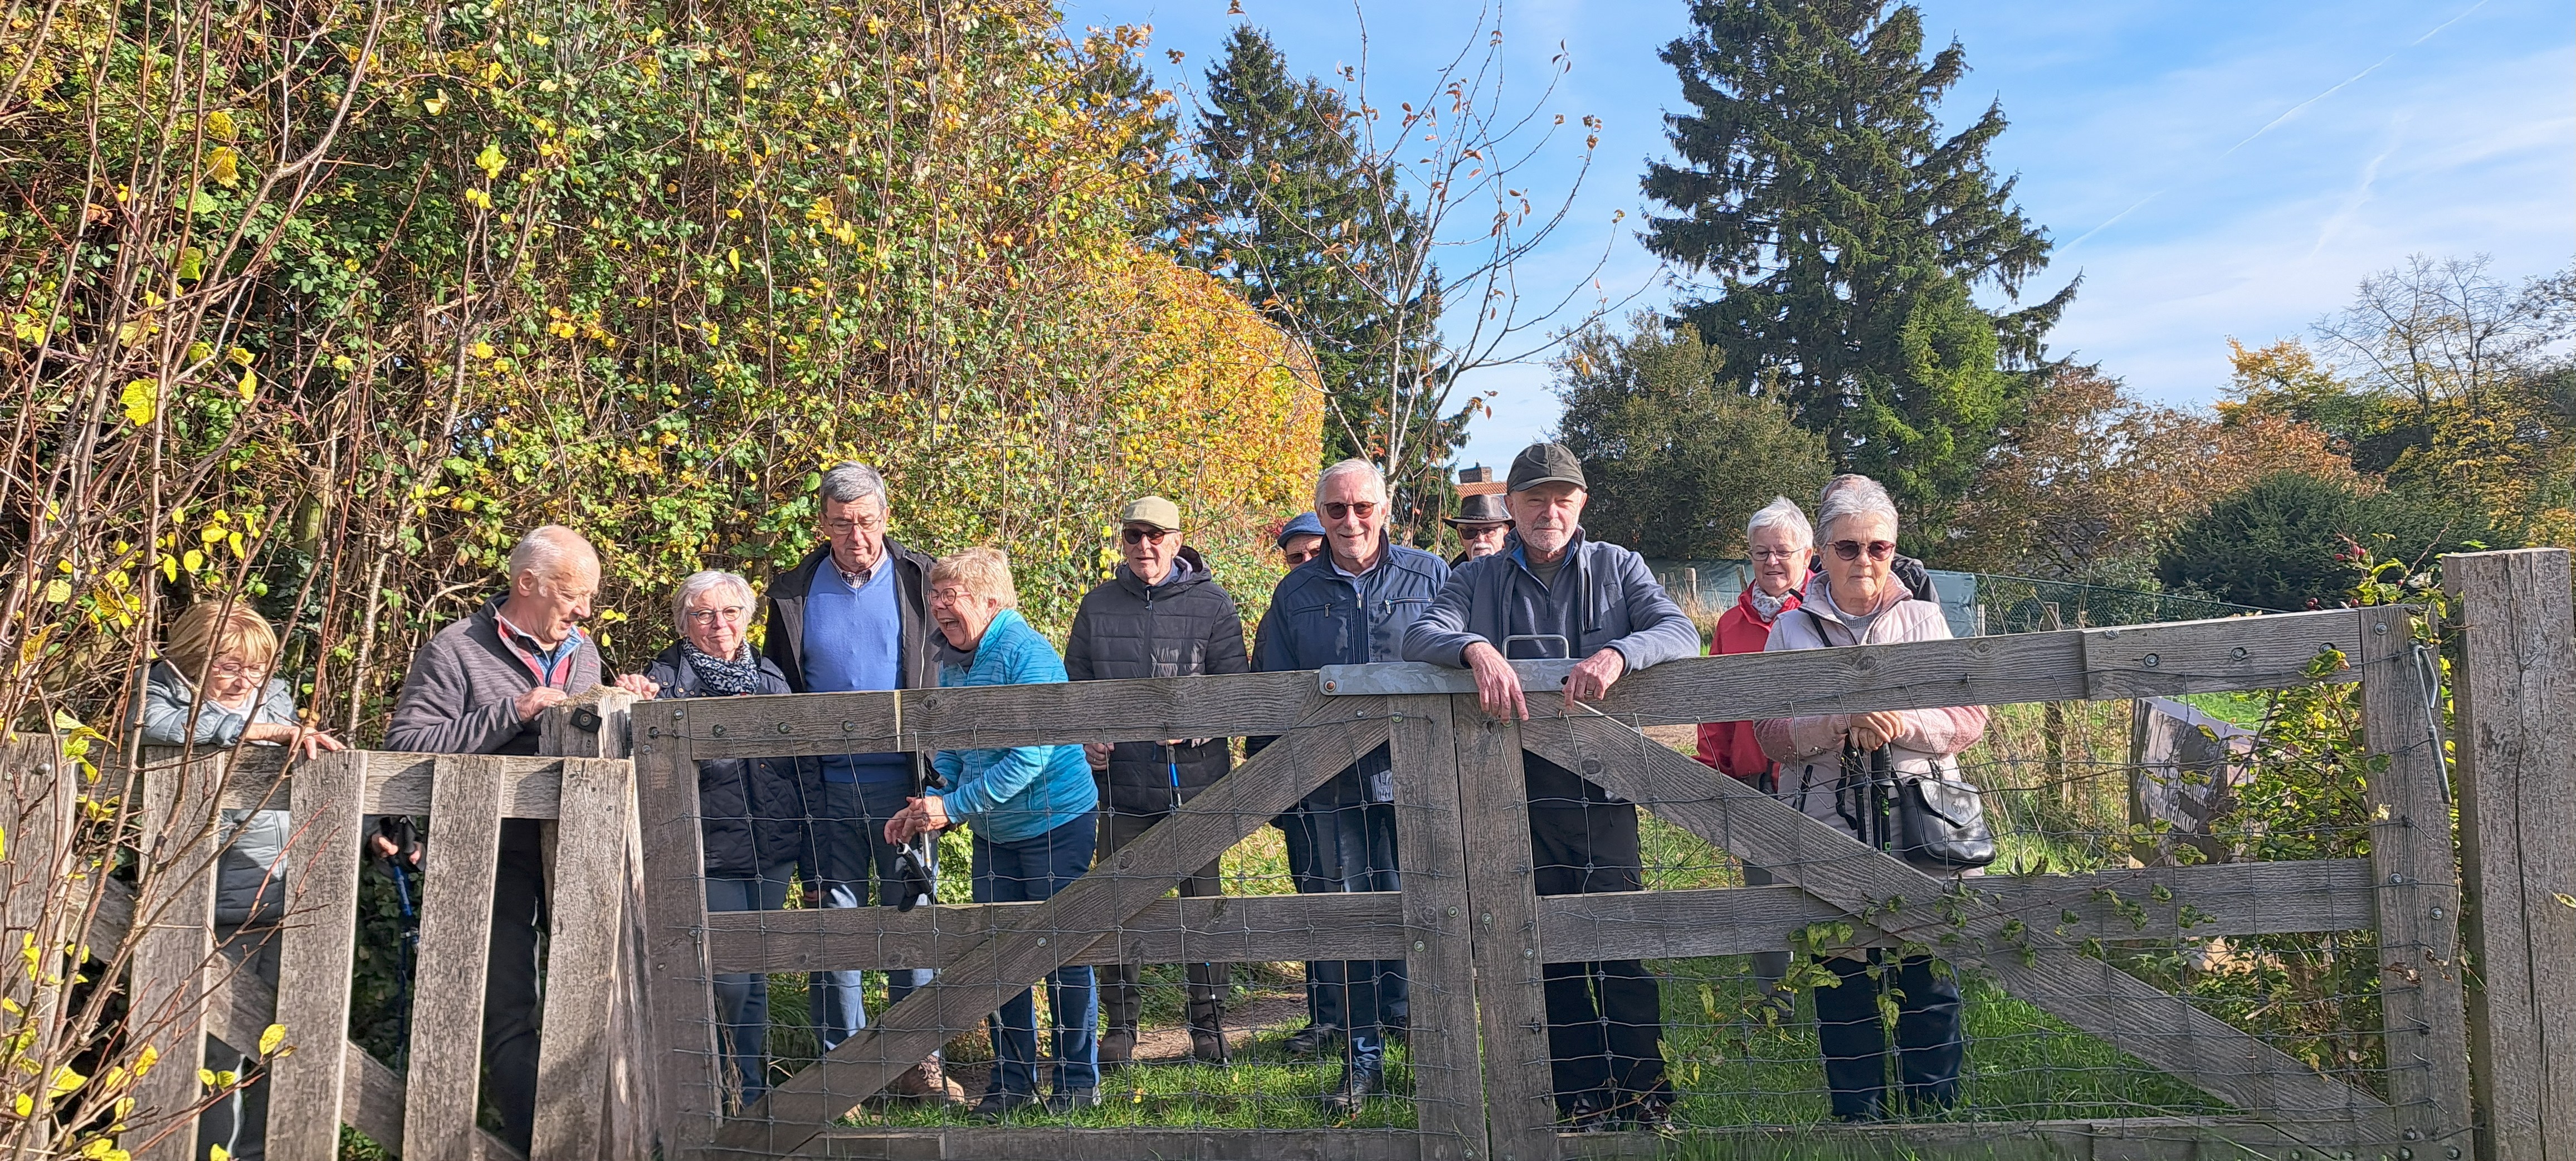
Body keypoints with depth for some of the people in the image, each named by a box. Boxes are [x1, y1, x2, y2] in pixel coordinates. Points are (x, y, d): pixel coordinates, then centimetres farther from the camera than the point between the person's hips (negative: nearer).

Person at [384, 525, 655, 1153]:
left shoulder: (583, 650, 13)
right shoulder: (457, 650, -5)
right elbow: (406, 746, -16)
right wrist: (514, 711, -20)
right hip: (498, 858, -5)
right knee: (508, 1018, 1)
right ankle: (540, 1146, 12)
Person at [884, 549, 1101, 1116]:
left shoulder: (1025, 652, -19)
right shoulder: (951, 664, 5)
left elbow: (1032, 755, -24)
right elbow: (952, 750, 13)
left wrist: (954, 807, -24)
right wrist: (929, 803, -6)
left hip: (1055, 820, -7)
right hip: (993, 832, 7)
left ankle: (1079, 1080, 16)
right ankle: (1012, 1078, 23)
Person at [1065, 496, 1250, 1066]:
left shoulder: (1212, 603, 2)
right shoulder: (1097, 606, 9)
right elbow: (1075, 684, 16)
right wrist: (1085, 737, 0)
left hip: (1194, 783, -2)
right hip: (1119, 782, 2)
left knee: (1203, 902, 5)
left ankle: (1209, 1025, 17)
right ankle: (1121, 1024, 19)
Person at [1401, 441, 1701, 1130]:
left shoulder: (1618, 568, 6)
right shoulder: (1479, 579, 8)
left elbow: (1681, 632, -7)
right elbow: (1420, 637, -5)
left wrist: (1617, 652, -28)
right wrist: (1475, 648, -28)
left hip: (1601, 788, -1)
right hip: (1516, 794, 2)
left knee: (1621, 946, -3)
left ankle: (1644, 1097, 11)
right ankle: (1584, 1102, 19)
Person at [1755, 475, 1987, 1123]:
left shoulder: (1923, 619, 9)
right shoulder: (1791, 631, 7)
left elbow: (1969, 721, 2)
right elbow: (1771, 734, -2)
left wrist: (1902, 723, -16)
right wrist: (1844, 722, -18)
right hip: (1828, 835, 0)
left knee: (1930, 983, 3)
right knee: (1842, 984, 4)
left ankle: (1937, 1114, 18)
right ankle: (1859, 1119, 17)